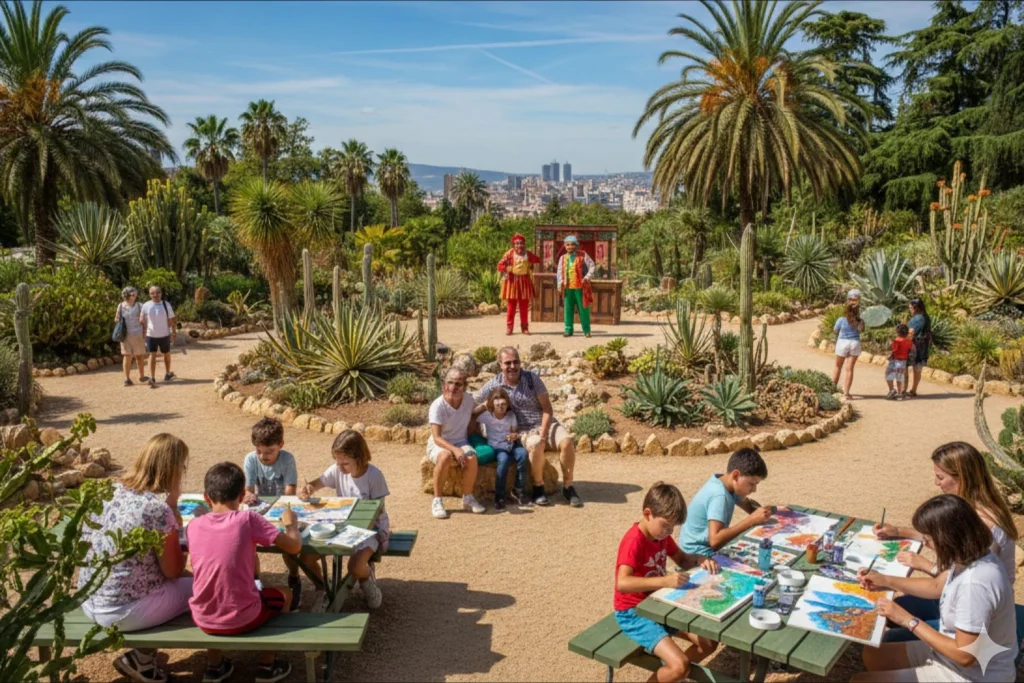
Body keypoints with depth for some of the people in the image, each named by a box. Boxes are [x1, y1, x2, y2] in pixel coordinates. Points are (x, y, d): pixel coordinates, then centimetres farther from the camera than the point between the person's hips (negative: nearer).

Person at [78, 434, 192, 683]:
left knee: (180, 579, 23)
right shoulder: (158, 508, -22)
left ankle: (142, 657, 21)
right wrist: (173, 510, -6)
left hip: (89, 603, 8)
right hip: (122, 612, -8)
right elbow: (173, 571, -10)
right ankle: (141, 659, 16)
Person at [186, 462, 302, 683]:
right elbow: (294, 547, -11)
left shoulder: (193, 526, -1)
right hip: (242, 619, -3)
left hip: (203, 620, 4)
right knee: (285, 594, 26)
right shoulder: (248, 519, -12)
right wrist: (291, 523, 10)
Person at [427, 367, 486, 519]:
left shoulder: (469, 401, -5)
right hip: (439, 444, -3)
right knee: (445, 457, -38)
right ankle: (437, 500, -21)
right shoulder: (437, 405, -19)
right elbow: (437, 437, -23)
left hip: (461, 442, 4)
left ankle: (467, 498, -6)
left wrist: (467, 448, -1)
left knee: (472, 458, -29)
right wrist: (455, 450, -37)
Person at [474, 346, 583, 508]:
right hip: (523, 430, -1)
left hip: (546, 424, 1)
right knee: (536, 445, -36)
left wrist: (543, 435, -16)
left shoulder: (532, 378, -4)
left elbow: (548, 409, -5)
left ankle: (568, 487, -9)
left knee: (567, 441, -28)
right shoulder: (494, 384, -4)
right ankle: (538, 488, -13)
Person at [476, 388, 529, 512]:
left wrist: (515, 436, -17)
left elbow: (515, 432, 6)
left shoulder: (511, 415, 0)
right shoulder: (486, 416, -7)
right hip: (495, 446, -3)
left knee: (523, 454, -30)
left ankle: (519, 490, -15)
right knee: (504, 459, -36)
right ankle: (499, 497, -24)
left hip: (510, 445, 3)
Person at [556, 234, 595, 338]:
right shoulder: (563, 258, 10)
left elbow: (592, 267, 2)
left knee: (583, 309, 2)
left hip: (581, 287, -2)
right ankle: (568, 330, 11)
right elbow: (559, 272, 11)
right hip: (568, 287, 3)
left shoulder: (583, 255, 1)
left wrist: (587, 277, -12)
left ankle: (586, 330, 11)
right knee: (568, 309, 3)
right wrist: (560, 284, -1)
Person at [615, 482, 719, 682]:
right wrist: (665, 581, -43)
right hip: (634, 612, -9)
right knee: (680, 666, -22)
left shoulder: (661, 534, 1)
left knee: (709, 643, 4)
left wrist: (700, 560, -6)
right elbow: (622, 583, -38)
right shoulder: (634, 541, -26)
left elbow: (682, 560, 16)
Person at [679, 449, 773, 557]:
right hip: (699, 555, -9)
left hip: (707, 547, 9)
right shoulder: (719, 496, -26)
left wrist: (761, 511, -8)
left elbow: (748, 504, 15)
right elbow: (715, 541, -37)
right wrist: (751, 520, -34)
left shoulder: (725, 483, 0)